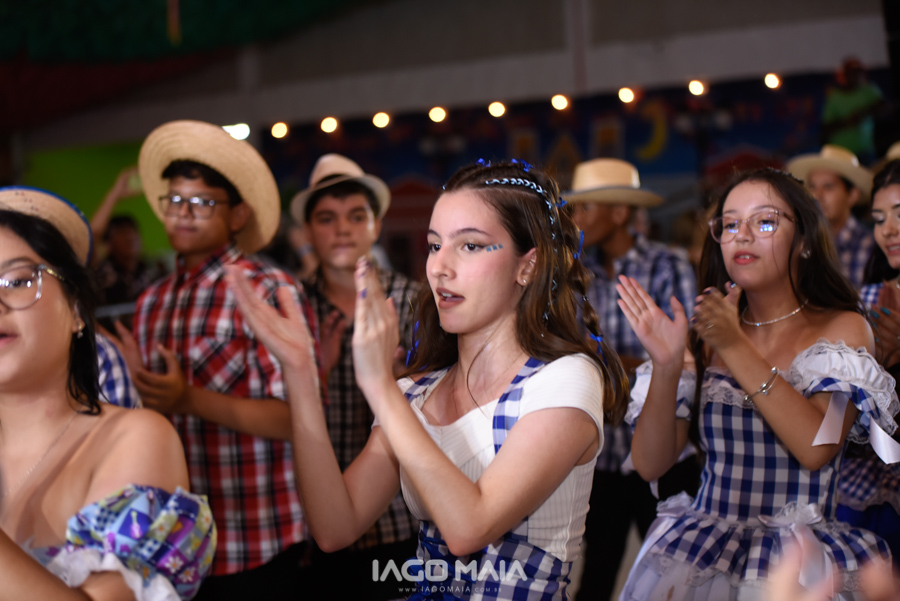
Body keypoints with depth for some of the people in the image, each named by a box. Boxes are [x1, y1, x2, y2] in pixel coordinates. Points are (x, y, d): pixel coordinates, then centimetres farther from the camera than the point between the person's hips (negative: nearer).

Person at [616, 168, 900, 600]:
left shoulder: (841, 329, 2)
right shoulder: (705, 336, 9)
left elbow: (817, 448, -15)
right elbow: (650, 464, 0)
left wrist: (735, 347, -16)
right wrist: (666, 365, -14)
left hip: (800, 565, -2)